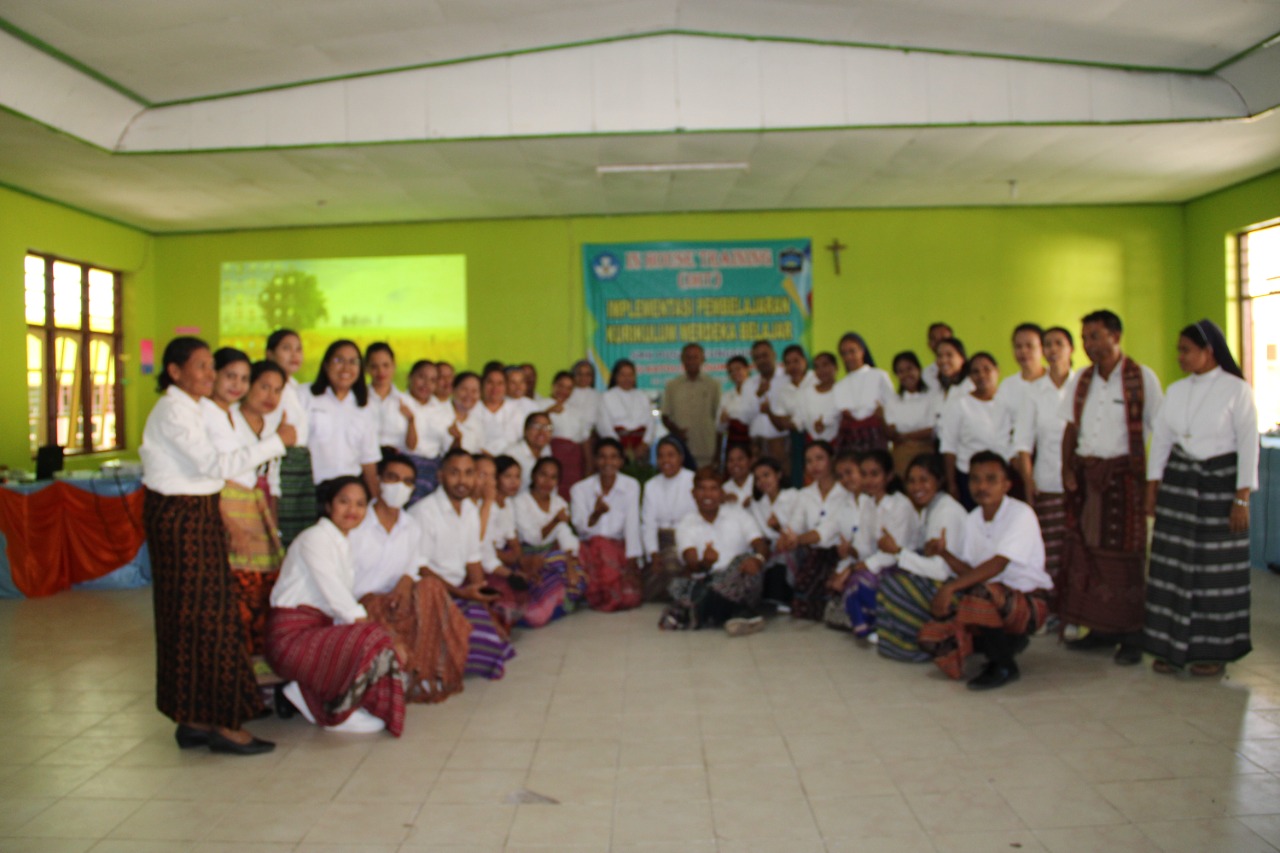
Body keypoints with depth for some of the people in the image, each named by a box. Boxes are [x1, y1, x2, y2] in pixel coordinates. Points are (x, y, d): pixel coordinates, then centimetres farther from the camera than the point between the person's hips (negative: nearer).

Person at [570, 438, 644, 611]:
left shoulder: (631, 485, 1)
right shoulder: (580, 489, 1)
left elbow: (632, 524, -8)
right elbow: (581, 527, -11)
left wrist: (632, 559, -18)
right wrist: (596, 513, -33)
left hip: (619, 548, 0)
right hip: (589, 548, 0)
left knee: (630, 598, -23)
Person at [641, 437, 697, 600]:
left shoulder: (694, 482, -2)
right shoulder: (651, 485, 14)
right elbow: (648, 524, 6)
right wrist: (653, 555, -7)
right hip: (661, 541, 3)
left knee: (672, 561, -30)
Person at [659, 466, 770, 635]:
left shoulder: (738, 514, 9)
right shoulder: (686, 525, 8)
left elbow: (761, 545, -5)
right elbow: (691, 563, -8)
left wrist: (757, 558, -31)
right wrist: (704, 563, -33)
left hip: (738, 583, 0)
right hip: (705, 582, 0)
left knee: (745, 559, -31)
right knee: (679, 585, -30)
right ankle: (743, 614, -31)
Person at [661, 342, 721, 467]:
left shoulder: (713, 385, 8)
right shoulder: (672, 386, 9)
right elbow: (665, 417, 10)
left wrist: (718, 452, 4)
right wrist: (676, 431, -10)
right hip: (681, 451, 0)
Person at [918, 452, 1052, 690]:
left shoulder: (1021, 514, -15)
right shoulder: (973, 520, 7)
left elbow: (997, 565, -26)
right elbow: (970, 571, 5)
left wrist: (951, 587, -31)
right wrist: (944, 553, -12)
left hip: (1028, 603, -7)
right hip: (994, 599, 7)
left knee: (980, 594, -39)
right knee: (931, 636, -12)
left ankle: (1004, 666, -12)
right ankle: (1008, 642, 8)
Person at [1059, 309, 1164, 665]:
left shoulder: (1142, 378, -3)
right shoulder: (1079, 381, 12)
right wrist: (1068, 468, 3)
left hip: (1125, 473, -5)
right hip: (1085, 472, 5)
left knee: (1125, 553, -2)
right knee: (1086, 549, 5)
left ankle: (1132, 635, 8)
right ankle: (1101, 629, 16)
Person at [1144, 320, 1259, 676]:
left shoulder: (1236, 389, -7)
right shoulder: (1176, 390, 7)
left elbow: (1248, 445, -8)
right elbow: (1160, 439, 10)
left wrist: (1242, 499, -11)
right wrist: (1152, 489, 7)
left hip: (1220, 483, -4)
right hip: (1178, 482, 4)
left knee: (1217, 568, 2)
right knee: (1173, 564, 3)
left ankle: (1214, 650, 16)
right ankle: (1173, 645, 12)